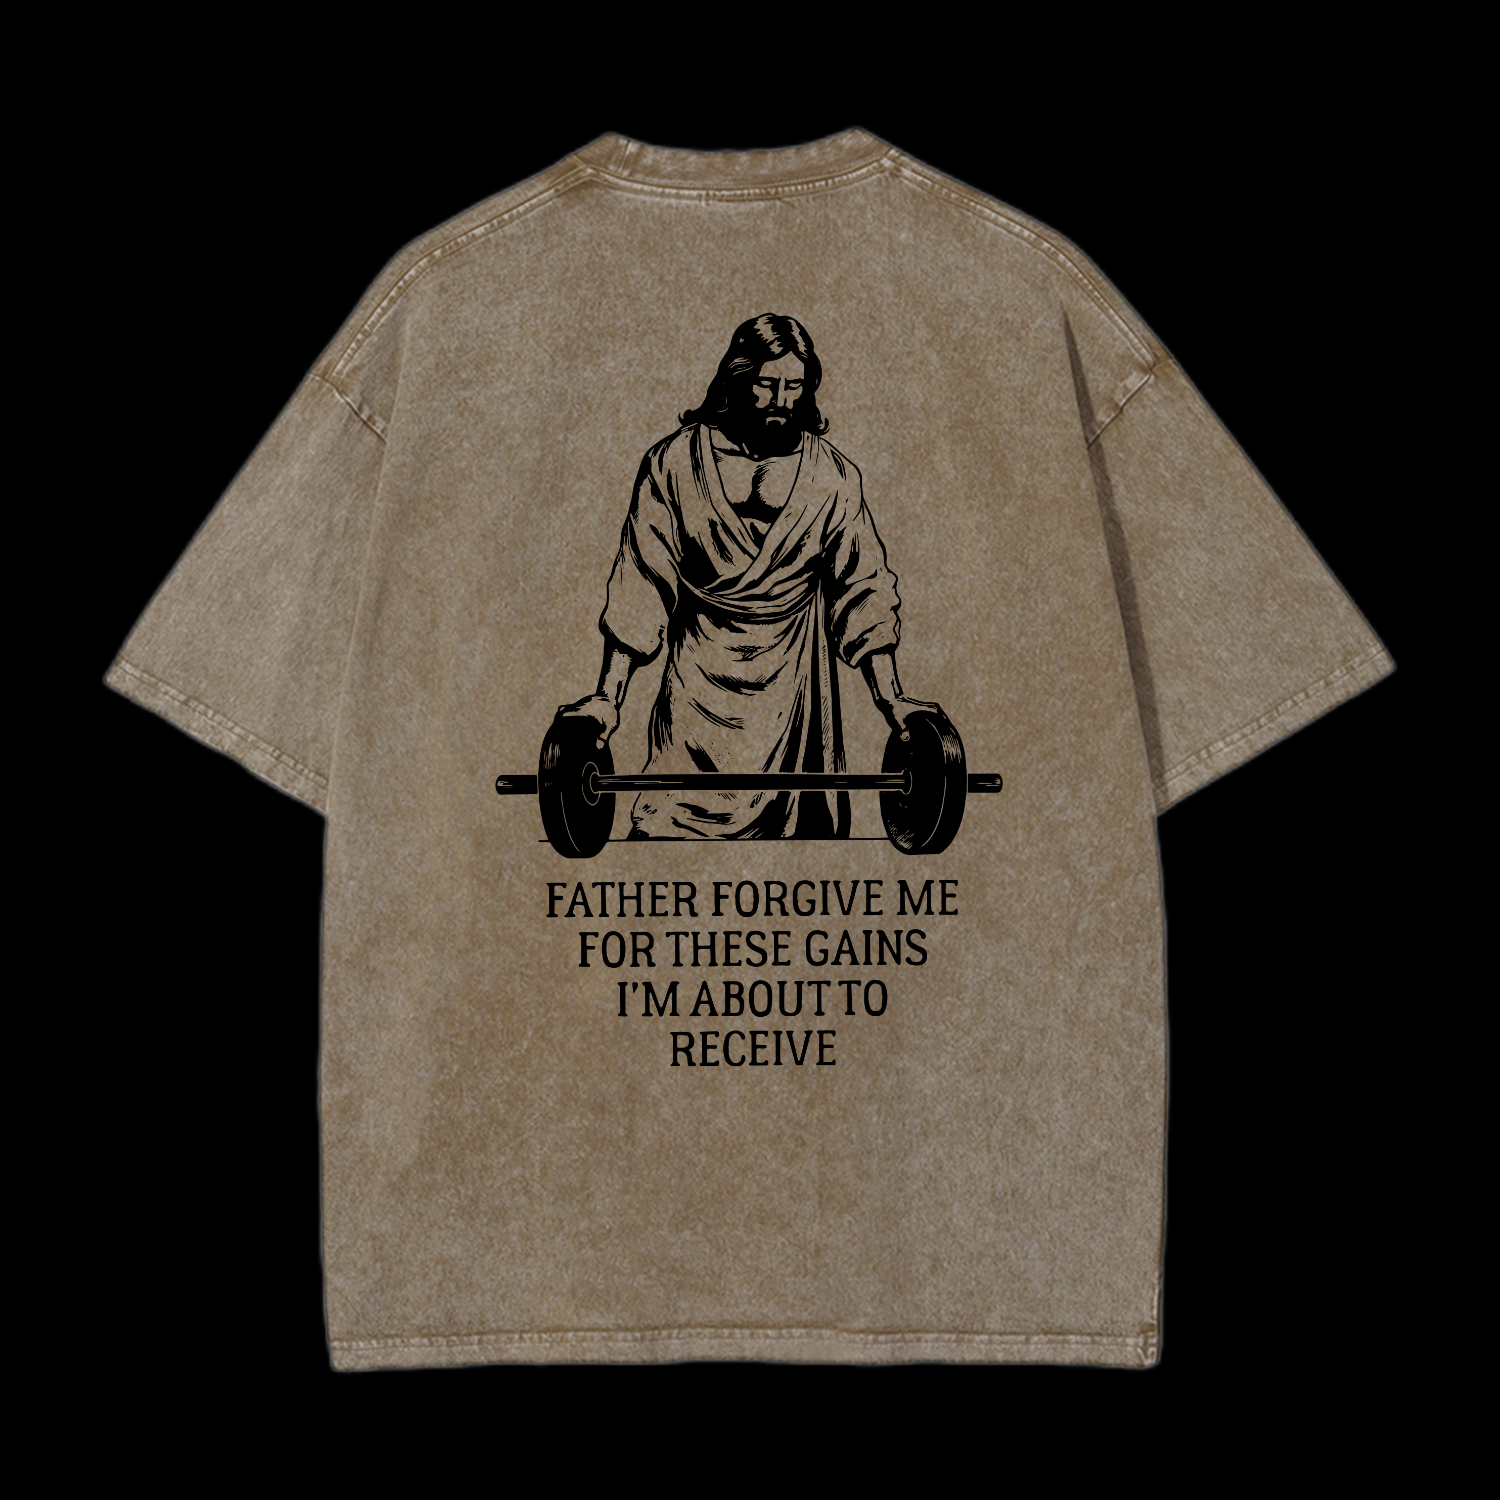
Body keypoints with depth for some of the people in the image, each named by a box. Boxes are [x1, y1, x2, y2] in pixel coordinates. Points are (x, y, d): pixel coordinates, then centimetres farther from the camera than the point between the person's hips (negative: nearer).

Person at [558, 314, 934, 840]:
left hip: (796, 702, 1)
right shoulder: (674, 465, -2)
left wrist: (890, 697, -1)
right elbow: (640, 587, -2)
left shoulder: (832, 477, 3)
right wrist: (607, 696, -8)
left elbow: (863, 590, 5)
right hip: (697, 692, -1)